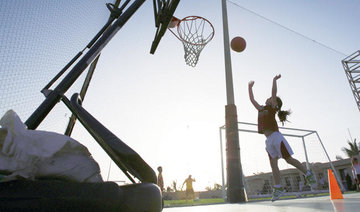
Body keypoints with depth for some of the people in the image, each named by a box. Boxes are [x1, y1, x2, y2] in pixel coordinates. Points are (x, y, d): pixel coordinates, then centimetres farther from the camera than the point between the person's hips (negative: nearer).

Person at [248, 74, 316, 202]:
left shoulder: (272, 108, 4)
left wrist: (274, 80, 4)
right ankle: (278, 188, 0)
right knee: (273, 163, 0)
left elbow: (274, 92, -6)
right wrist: (250, 87, 33)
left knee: (288, 159, -2)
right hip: (269, 140, 6)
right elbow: (252, 99, 28)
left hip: (275, 136, -6)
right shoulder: (261, 109, 22)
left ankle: (308, 174, 19)